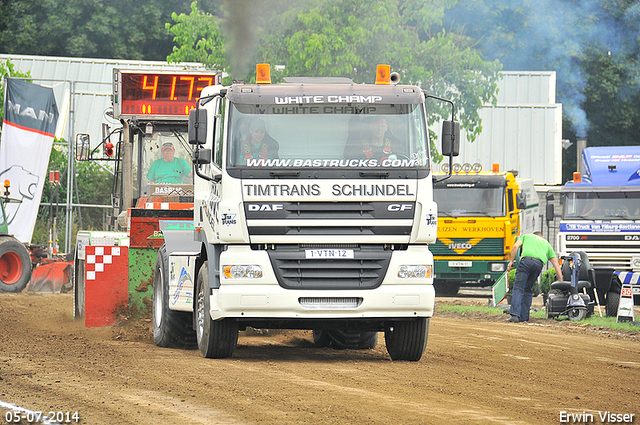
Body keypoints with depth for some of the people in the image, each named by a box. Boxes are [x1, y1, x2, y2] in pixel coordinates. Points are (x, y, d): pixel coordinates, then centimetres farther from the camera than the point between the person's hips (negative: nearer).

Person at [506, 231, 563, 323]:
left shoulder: (527, 236, 32)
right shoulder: (546, 244, 37)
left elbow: (515, 246, 12)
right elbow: (556, 265, 32)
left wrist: (511, 261, 15)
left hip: (526, 260, -3)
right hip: (539, 264, 3)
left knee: (518, 288, -7)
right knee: (528, 290, 16)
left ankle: (515, 314, -22)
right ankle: (524, 317, 9)